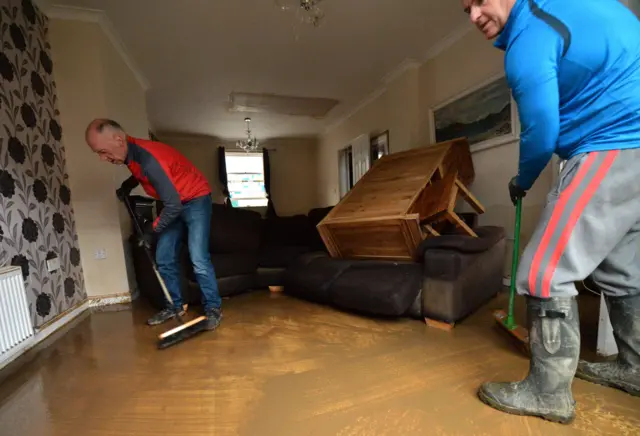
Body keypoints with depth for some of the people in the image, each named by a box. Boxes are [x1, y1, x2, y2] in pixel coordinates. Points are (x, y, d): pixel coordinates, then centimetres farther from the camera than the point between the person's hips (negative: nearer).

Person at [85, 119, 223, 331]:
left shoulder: (149, 159, -31)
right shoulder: (131, 152, -3)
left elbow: (173, 206, -29)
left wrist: (153, 229, -15)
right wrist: (129, 184, 5)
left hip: (195, 200, -9)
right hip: (174, 203, 9)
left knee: (198, 260, -15)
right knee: (163, 258, 7)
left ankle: (213, 308, -2)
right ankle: (174, 306, 20)